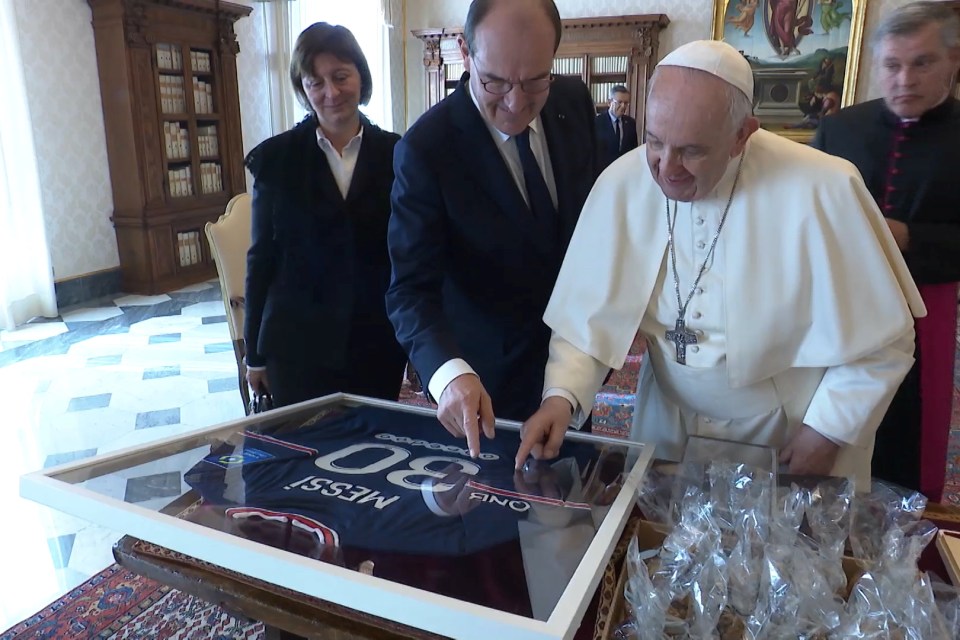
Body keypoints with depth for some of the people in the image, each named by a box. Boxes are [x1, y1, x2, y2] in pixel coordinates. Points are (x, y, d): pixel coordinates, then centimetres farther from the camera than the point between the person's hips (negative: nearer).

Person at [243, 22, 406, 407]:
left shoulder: (395, 154, 0)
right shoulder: (275, 158, 0)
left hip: (380, 342, 1)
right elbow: (262, 256, 3)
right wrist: (254, 352, 4)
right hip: (299, 345, 0)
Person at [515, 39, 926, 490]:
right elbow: (590, 317, -11)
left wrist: (828, 431, -11)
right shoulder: (621, 185, -15)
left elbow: (879, 338, -11)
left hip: (792, 439, -2)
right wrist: (562, 396, -25)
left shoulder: (821, 192, -23)